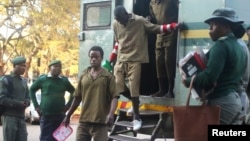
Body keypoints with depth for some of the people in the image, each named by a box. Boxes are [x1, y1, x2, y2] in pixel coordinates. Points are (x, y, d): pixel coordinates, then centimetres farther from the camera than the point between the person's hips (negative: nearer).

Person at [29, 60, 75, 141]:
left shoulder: (64, 80, 7)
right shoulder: (42, 79, 2)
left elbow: (73, 92, 19)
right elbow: (32, 90, 11)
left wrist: (68, 105, 9)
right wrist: (36, 105, 4)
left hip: (60, 116, 2)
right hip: (46, 115, -2)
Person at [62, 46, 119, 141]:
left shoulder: (108, 76, -1)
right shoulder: (83, 76, 11)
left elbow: (114, 97, -7)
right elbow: (77, 97, 17)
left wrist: (111, 113, -23)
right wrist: (68, 116, 18)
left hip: (100, 121, -4)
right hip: (83, 121, 4)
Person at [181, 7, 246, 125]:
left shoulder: (221, 45, -12)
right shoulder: (240, 47, 16)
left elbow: (209, 77, -21)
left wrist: (188, 81, -5)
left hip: (222, 102, -9)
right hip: (235, 100, 9)